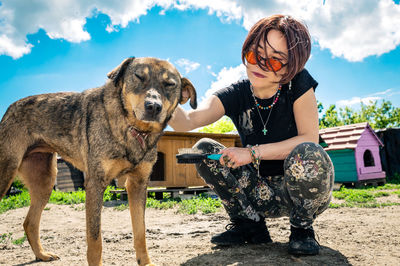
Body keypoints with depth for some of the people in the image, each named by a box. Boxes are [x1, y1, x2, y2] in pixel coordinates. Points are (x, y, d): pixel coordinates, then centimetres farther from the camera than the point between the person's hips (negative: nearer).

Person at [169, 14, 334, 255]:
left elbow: (309, 139, -23)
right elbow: (189, 120, -25)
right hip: (264, 193, 3)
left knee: (305, 154, -36)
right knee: (204, 149, -13)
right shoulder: (236, 95, -10)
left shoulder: (298, 84, -15)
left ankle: (302, 228, -6)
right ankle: (250, 225, -1)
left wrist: (253, 152, -29)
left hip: (306, 188, -3)